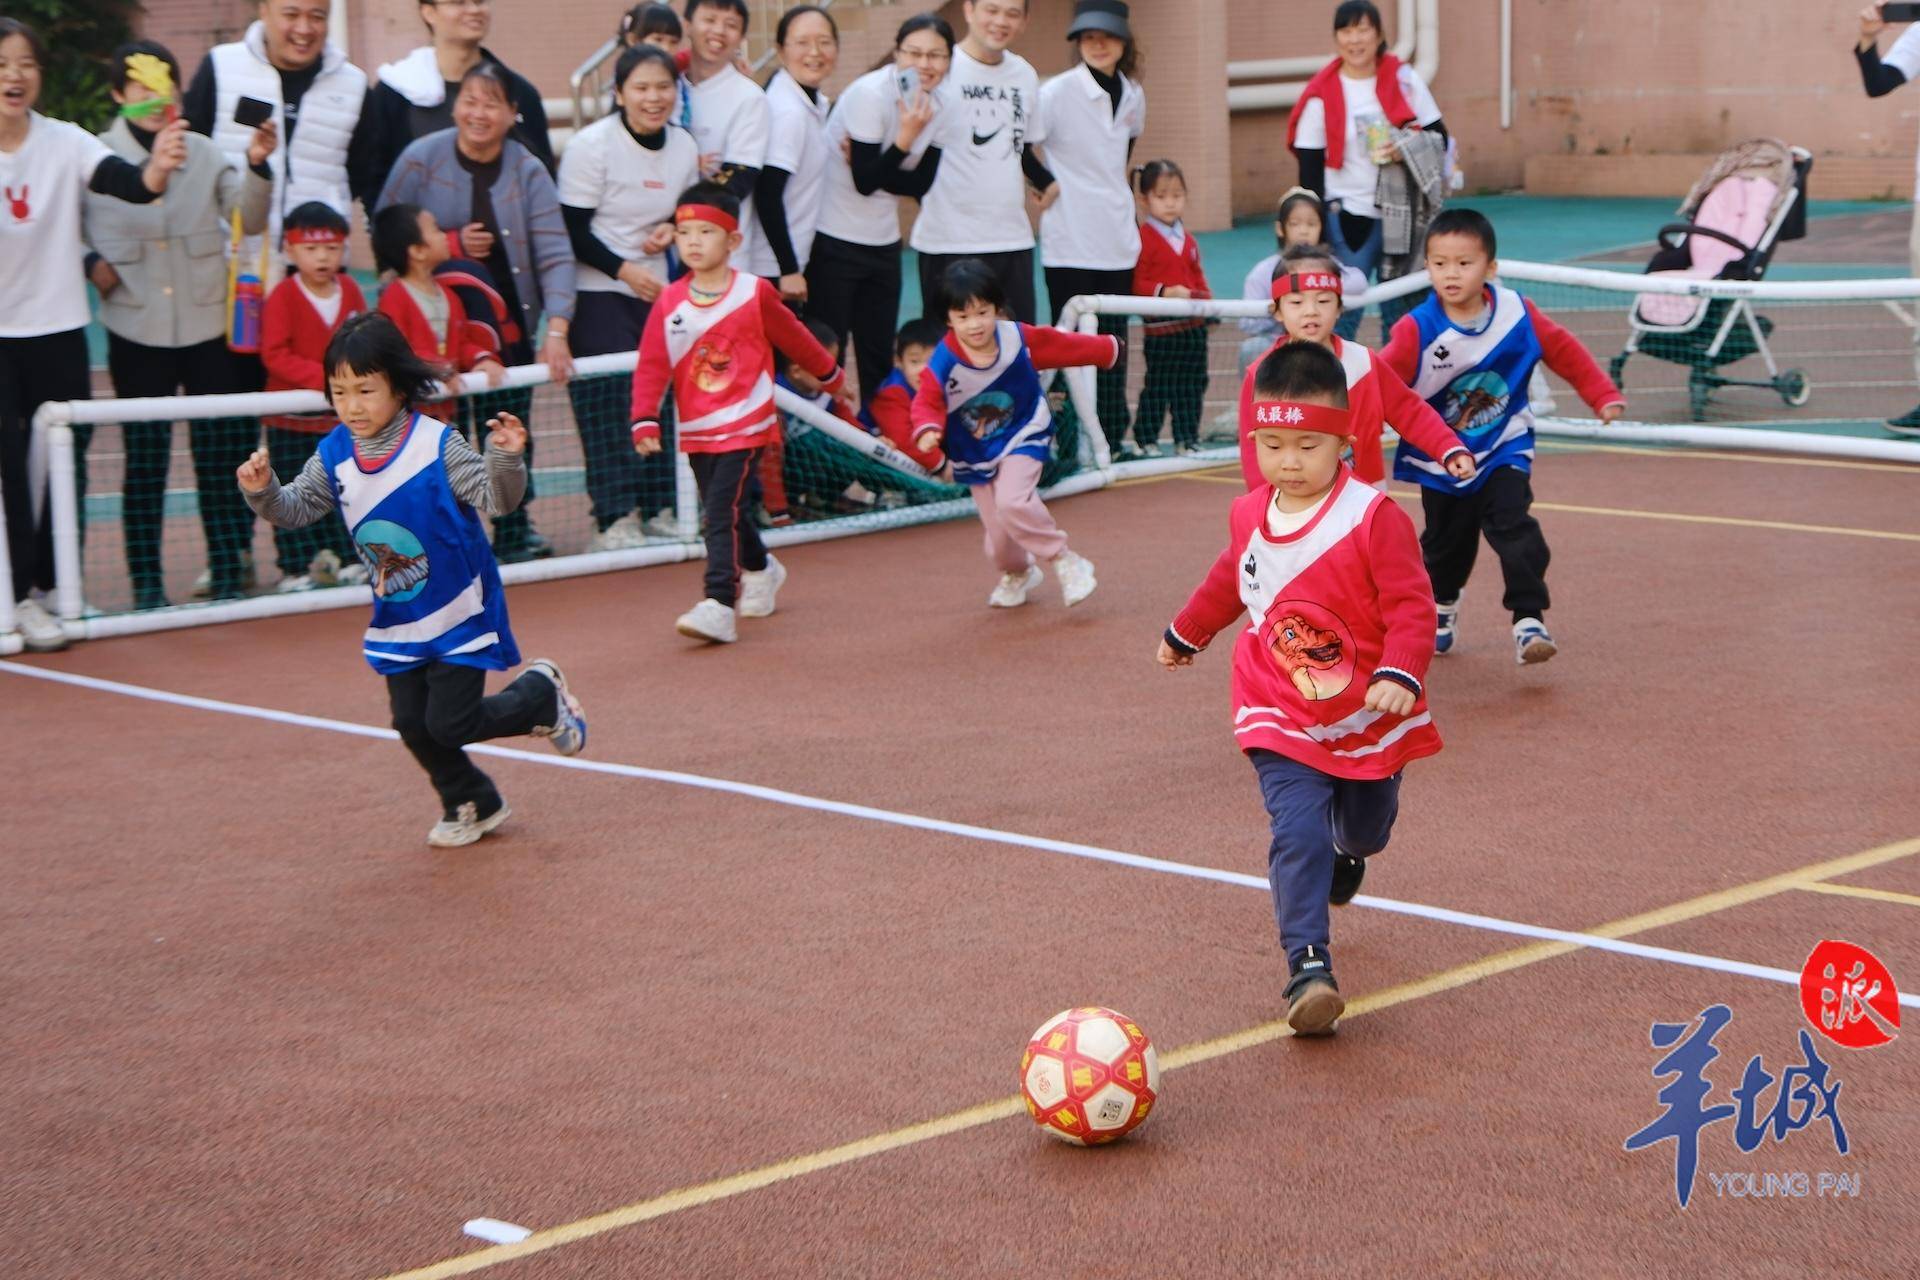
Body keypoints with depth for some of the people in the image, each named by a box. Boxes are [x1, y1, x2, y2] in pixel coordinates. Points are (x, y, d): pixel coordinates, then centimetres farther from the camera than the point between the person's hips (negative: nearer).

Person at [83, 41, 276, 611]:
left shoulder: (205, 154, 4)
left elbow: (248, 219, 3)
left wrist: (256, 167, -12)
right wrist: (90, 261, -13)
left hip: (210, 327, 2)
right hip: (137, 333, -2)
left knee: (221, 454, 6)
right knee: (145, 460, 5)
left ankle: (227, 573, 16)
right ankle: (146, 581, 13)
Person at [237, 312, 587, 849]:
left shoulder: (436, 444, -20)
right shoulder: (334, 456, -6)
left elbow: (494, 498, -21)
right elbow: (296, 509, -1)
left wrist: (505, 459, -40)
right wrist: (263, 491, -21)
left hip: (459, 612, -5)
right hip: (396, 623, 5)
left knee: (449, 724, -8)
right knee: (412, 724, 8)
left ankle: (541, 692, 19)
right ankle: (472, 805, 33)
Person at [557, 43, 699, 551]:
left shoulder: (684, 146, 4)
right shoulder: (591, 145, -12)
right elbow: (572, 231, -13)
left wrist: (672, 228, -4)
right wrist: (623, 269, -22)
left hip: (656, 289, 6)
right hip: (597, 294, -6)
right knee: (609, 402, -10)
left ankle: (658, 508, 13)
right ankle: (614, 519, -9)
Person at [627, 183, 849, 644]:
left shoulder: (755, 293, -6)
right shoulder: (669, 303, -1)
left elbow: (792, 337, 9)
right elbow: (651, 366, -5)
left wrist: (830, 374, 23)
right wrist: (645, 420, -17)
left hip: (745, 426, -4)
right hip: (696, 432, 4)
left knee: (722, 512, -15)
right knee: (725, 513, 17)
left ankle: (719, 606, -20)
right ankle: (760, 570, 43)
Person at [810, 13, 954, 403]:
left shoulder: (940, 107, 0)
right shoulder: (870, 94, -18)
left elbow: (920, 185, -1)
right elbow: (866, 181, -21)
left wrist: (874, 165, -16)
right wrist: (907, 134, -29)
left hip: (883, 242, 6)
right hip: (833, 239, -6)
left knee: (879, 356, 11)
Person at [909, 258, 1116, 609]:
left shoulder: (1020, 339, -16)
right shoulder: (943, 363, -21)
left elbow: (1064, 345, -2)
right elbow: (927, 402, -20)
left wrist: (1107, 348, 12)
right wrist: (928, 430, -43)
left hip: (1023, 436, -2)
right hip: (974, 454, 2)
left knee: (1012, 502, -29)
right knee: (998, 532, 7)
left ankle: (1064, 561, -11)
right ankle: (1016, 574, 43)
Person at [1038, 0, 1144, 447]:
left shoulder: (1133, 95, 7)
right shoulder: (1057, 92, -12)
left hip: (1116, 239, 6)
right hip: (1069, 241, -6)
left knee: (1113, 343, 11)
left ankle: (1111, 440, 18)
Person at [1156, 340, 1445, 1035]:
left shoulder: (1373, 517, -18)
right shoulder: (1249, 515, -2)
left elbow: (1411, 605, -18)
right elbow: (1228, 582, 20)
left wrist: (1400, 673, -34)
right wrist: (1186, 634, 34)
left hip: (1368, 717, -1)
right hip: (1281, 719, 1)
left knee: (1366, 828, 21)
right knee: (1298, 832, -17)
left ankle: (1348, 850, 59)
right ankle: (1309, 968, -19)